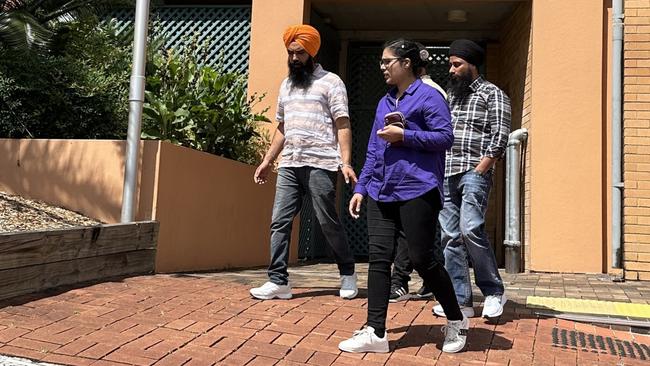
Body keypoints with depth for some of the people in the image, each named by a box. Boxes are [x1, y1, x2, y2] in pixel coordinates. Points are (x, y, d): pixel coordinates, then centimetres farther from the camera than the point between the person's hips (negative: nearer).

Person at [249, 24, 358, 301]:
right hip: (289, 165, 6)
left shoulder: (330, 82, 0)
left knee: (328, 222, 2)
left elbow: (343, 125, -6)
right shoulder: (287, 85, 19)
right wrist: (267, 160, 19)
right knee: (279, 222, -1)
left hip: (320, 164, -6)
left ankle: (347, 272, 21)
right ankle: (278, 281, 4)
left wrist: (345, 162, -17)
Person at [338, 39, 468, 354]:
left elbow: (445, 137, -11)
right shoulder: (384, 102, 19)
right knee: (378, 257, 0)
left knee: (422, 259, -2)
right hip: (381, 192, 7)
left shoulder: (428, 96, -2)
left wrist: (404, 136, -14)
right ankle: (375, 332, 4)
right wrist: (361, 188, 13)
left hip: (416, 191, -7)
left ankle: (456, 321, 20)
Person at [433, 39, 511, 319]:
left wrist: (478, 171, -14)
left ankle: (494, 291, -1)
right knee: (451, 237, 3)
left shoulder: (492, 94, 2)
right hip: (446, 175, 6)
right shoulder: (450, 95, 21)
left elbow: (499, 138, -7)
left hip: (474, 173, -6)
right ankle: (461, 301, 8)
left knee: (470, 229, -18)